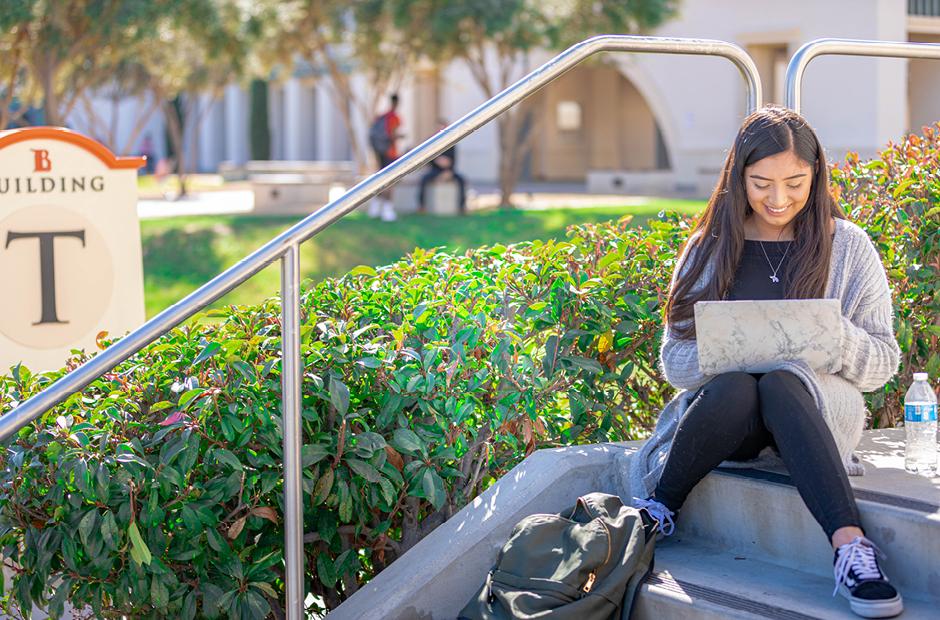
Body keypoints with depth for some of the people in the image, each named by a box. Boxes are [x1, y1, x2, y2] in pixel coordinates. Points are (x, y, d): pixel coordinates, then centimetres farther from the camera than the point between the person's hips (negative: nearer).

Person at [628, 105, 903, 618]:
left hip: (818, 408, -1)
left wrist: (836, 338, -18)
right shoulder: (710, 248, 8)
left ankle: (849, 547, -47)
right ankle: (658, 512, -18)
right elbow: (674, 361, 5)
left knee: (780, 384, -37)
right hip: (724, 410, 1)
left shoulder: (848, 248, 6)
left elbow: (884, 362, 5)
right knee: (735, 386, -36)